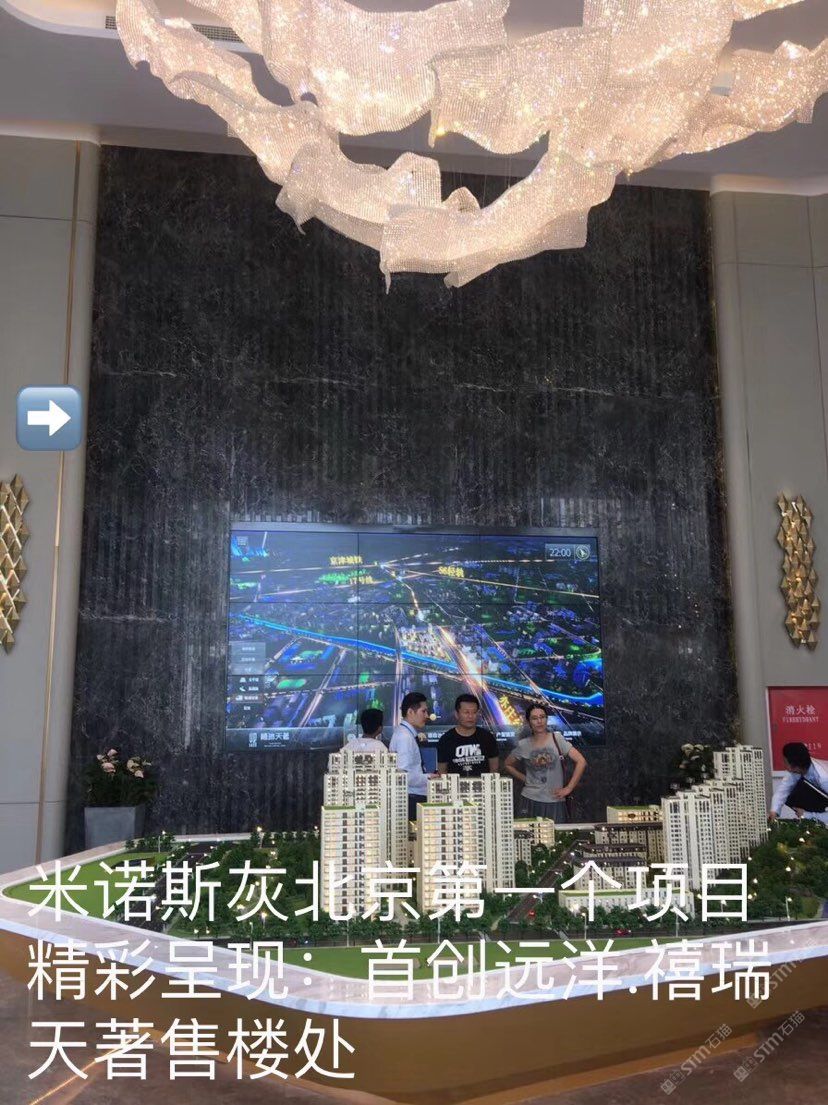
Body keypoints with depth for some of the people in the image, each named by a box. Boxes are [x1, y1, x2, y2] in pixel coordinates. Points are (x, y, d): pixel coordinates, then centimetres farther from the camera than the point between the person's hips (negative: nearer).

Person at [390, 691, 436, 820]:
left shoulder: (409, 734, 13)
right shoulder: (405, 737, -16)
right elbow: (404, 775, -22)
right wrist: (427, 778, -14)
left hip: (418, 797, 9)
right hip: (411, 798, -9)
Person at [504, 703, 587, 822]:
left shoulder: (557, 739, -3)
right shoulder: (523, 745, 2)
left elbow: (581, 762, -7)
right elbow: (508, 764, 18)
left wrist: (568, 789, -7)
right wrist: (525, 780, 6)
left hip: (555, 802, -1)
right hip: (530, 801, 1)